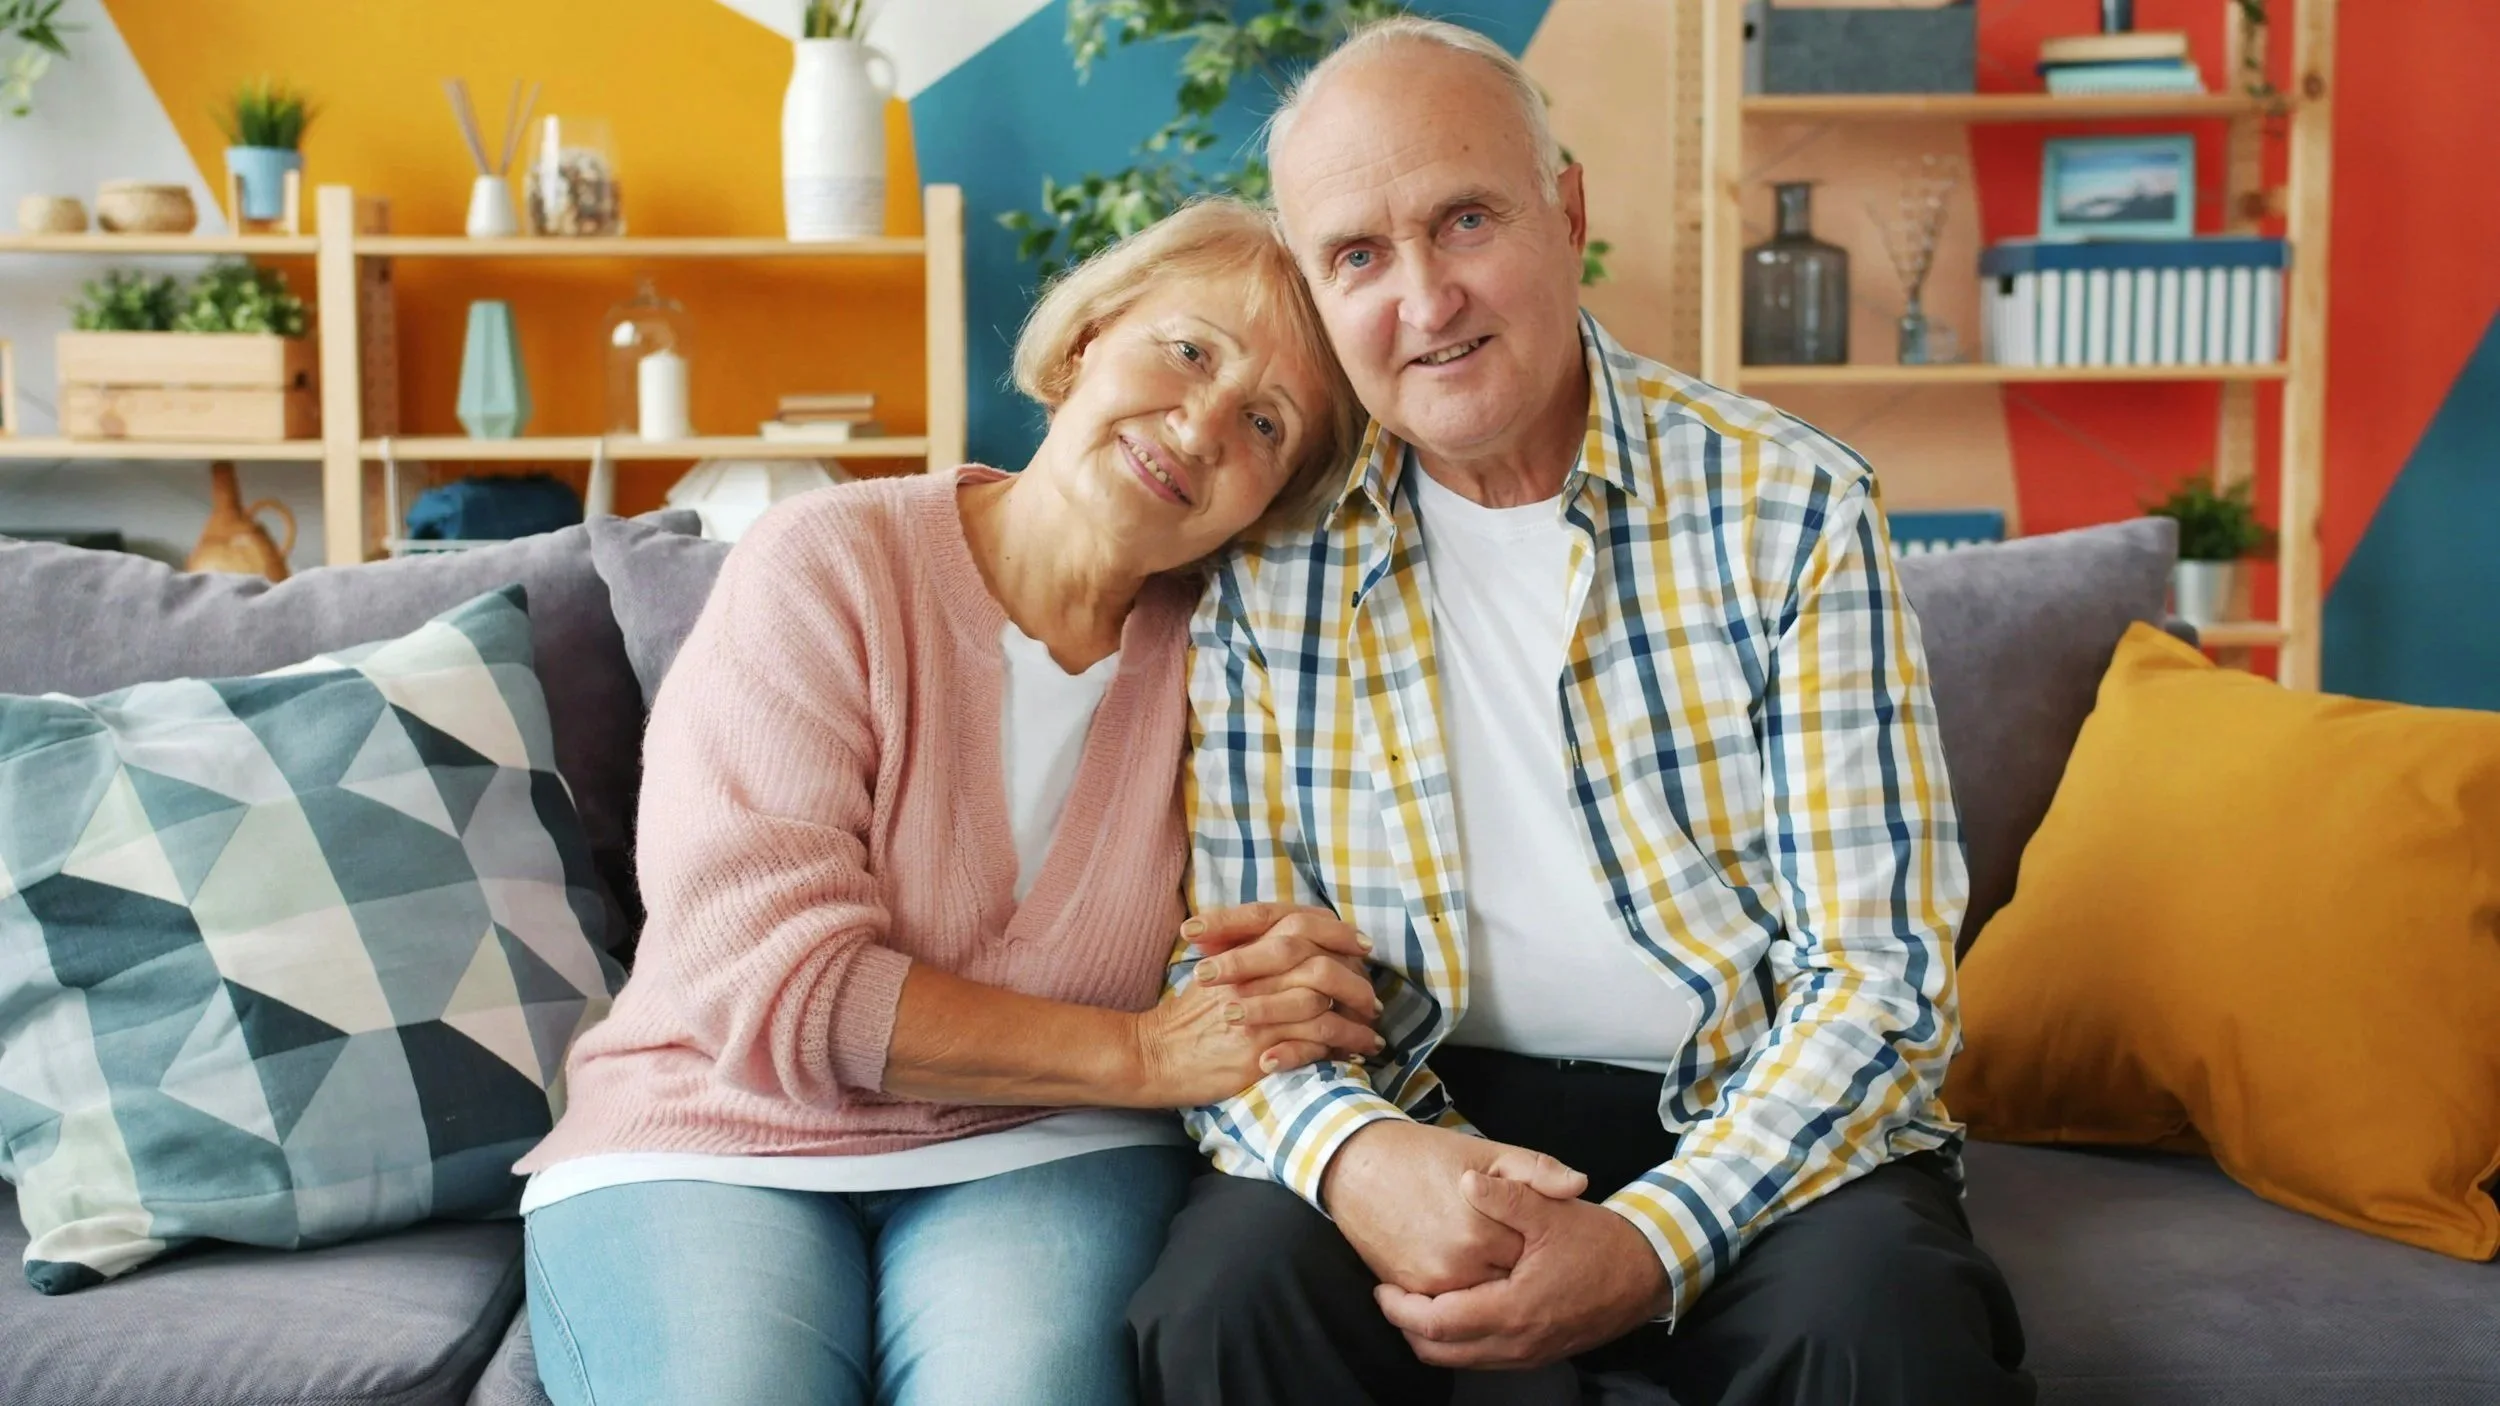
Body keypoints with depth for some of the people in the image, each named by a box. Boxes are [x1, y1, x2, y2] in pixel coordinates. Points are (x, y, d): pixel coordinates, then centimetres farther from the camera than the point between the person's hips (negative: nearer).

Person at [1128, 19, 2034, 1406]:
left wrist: (1652, 1242, -23)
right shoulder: (1267, 558, -1)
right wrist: (1351, 1154, -23)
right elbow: (1225, 962, -1)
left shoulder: (1789, 508, -6)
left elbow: (1879, 968, -8)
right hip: (1421, 1115, 1)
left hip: (1753, 1112, 0)